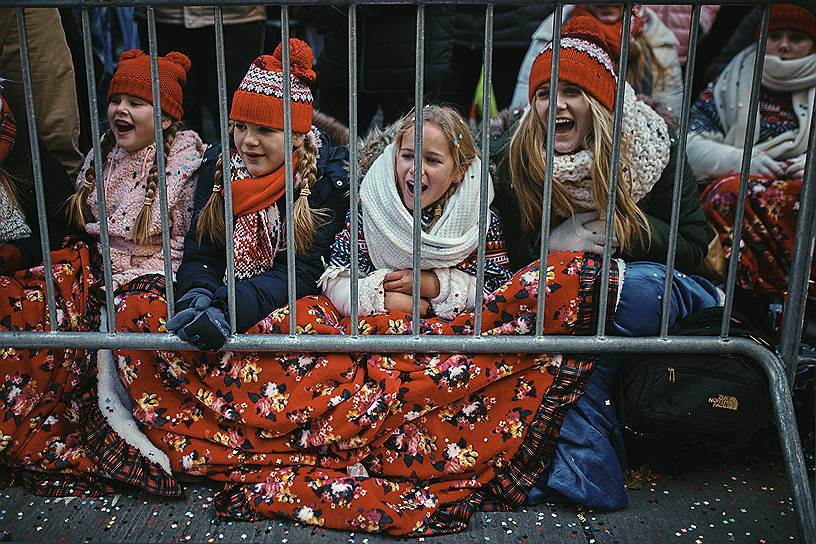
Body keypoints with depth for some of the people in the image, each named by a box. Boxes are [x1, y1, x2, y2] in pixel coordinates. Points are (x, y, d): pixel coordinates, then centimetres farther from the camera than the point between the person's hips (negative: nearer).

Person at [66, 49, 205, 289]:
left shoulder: (185, 162, -7)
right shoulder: (100, 154, 11)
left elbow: (185, 247, -10)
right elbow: (76, 226, 20)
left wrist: (123, 279, -15)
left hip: (150, 274, -5)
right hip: (98, 268, 5)